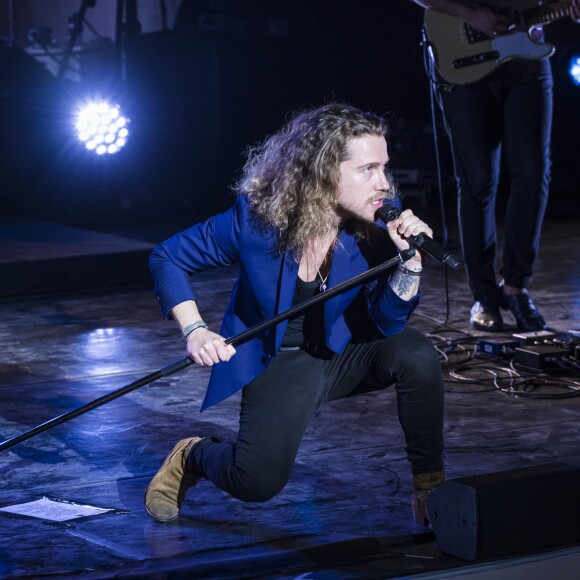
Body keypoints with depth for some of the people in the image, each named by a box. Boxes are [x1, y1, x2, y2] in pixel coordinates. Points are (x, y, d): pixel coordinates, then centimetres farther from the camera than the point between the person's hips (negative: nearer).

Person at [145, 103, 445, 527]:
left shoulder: (377, 224, -14)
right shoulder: (257, 216, -20)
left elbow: (388, 324, -13)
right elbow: (168, 259, -7)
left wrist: (410, 261, -28)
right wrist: (194, 330, -19)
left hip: (349, 355, 3)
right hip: (280, 364, -3)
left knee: (416, 352, -29)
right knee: (259, 482, -23)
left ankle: (431, 489, -11)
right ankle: (193, 456, 14)